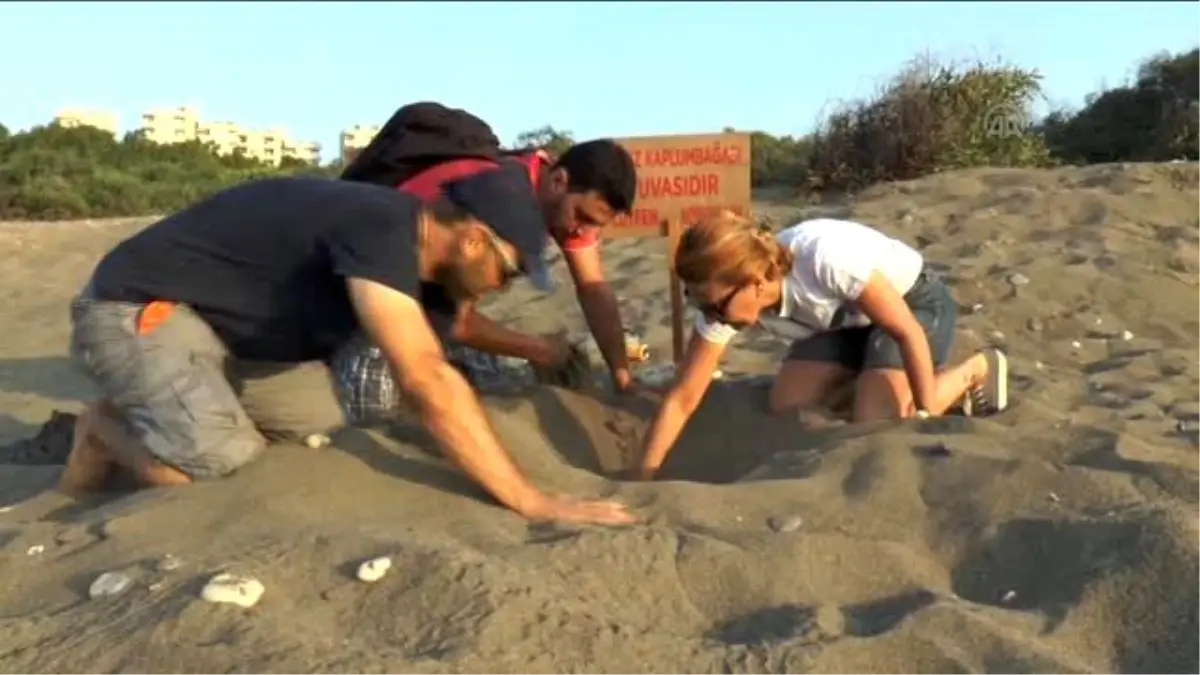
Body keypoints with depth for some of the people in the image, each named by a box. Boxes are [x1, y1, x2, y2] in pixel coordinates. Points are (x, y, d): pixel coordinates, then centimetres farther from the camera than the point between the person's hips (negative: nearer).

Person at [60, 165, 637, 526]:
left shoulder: (403, 239, 2)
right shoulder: (380, 230, -29)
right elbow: (427, 381, -38)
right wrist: (533, 503, -35)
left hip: (223, 325, 9)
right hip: (138, 312, -9)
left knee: (332, 440, -3)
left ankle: (150, 417, 12)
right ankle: (108, 429, 4)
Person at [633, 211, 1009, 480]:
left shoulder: (825, 257, -42)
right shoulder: (727, 300, -24)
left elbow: (909, 332, -30)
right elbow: (681, 399, -19)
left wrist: (927, 412, -23)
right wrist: (642, 478, -23)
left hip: (915, 300, -5)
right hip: (846, 316, 5)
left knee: (876, 424, -21)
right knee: (787, 408, -10)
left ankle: (976, 369, 4)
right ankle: (861, 375, 16)